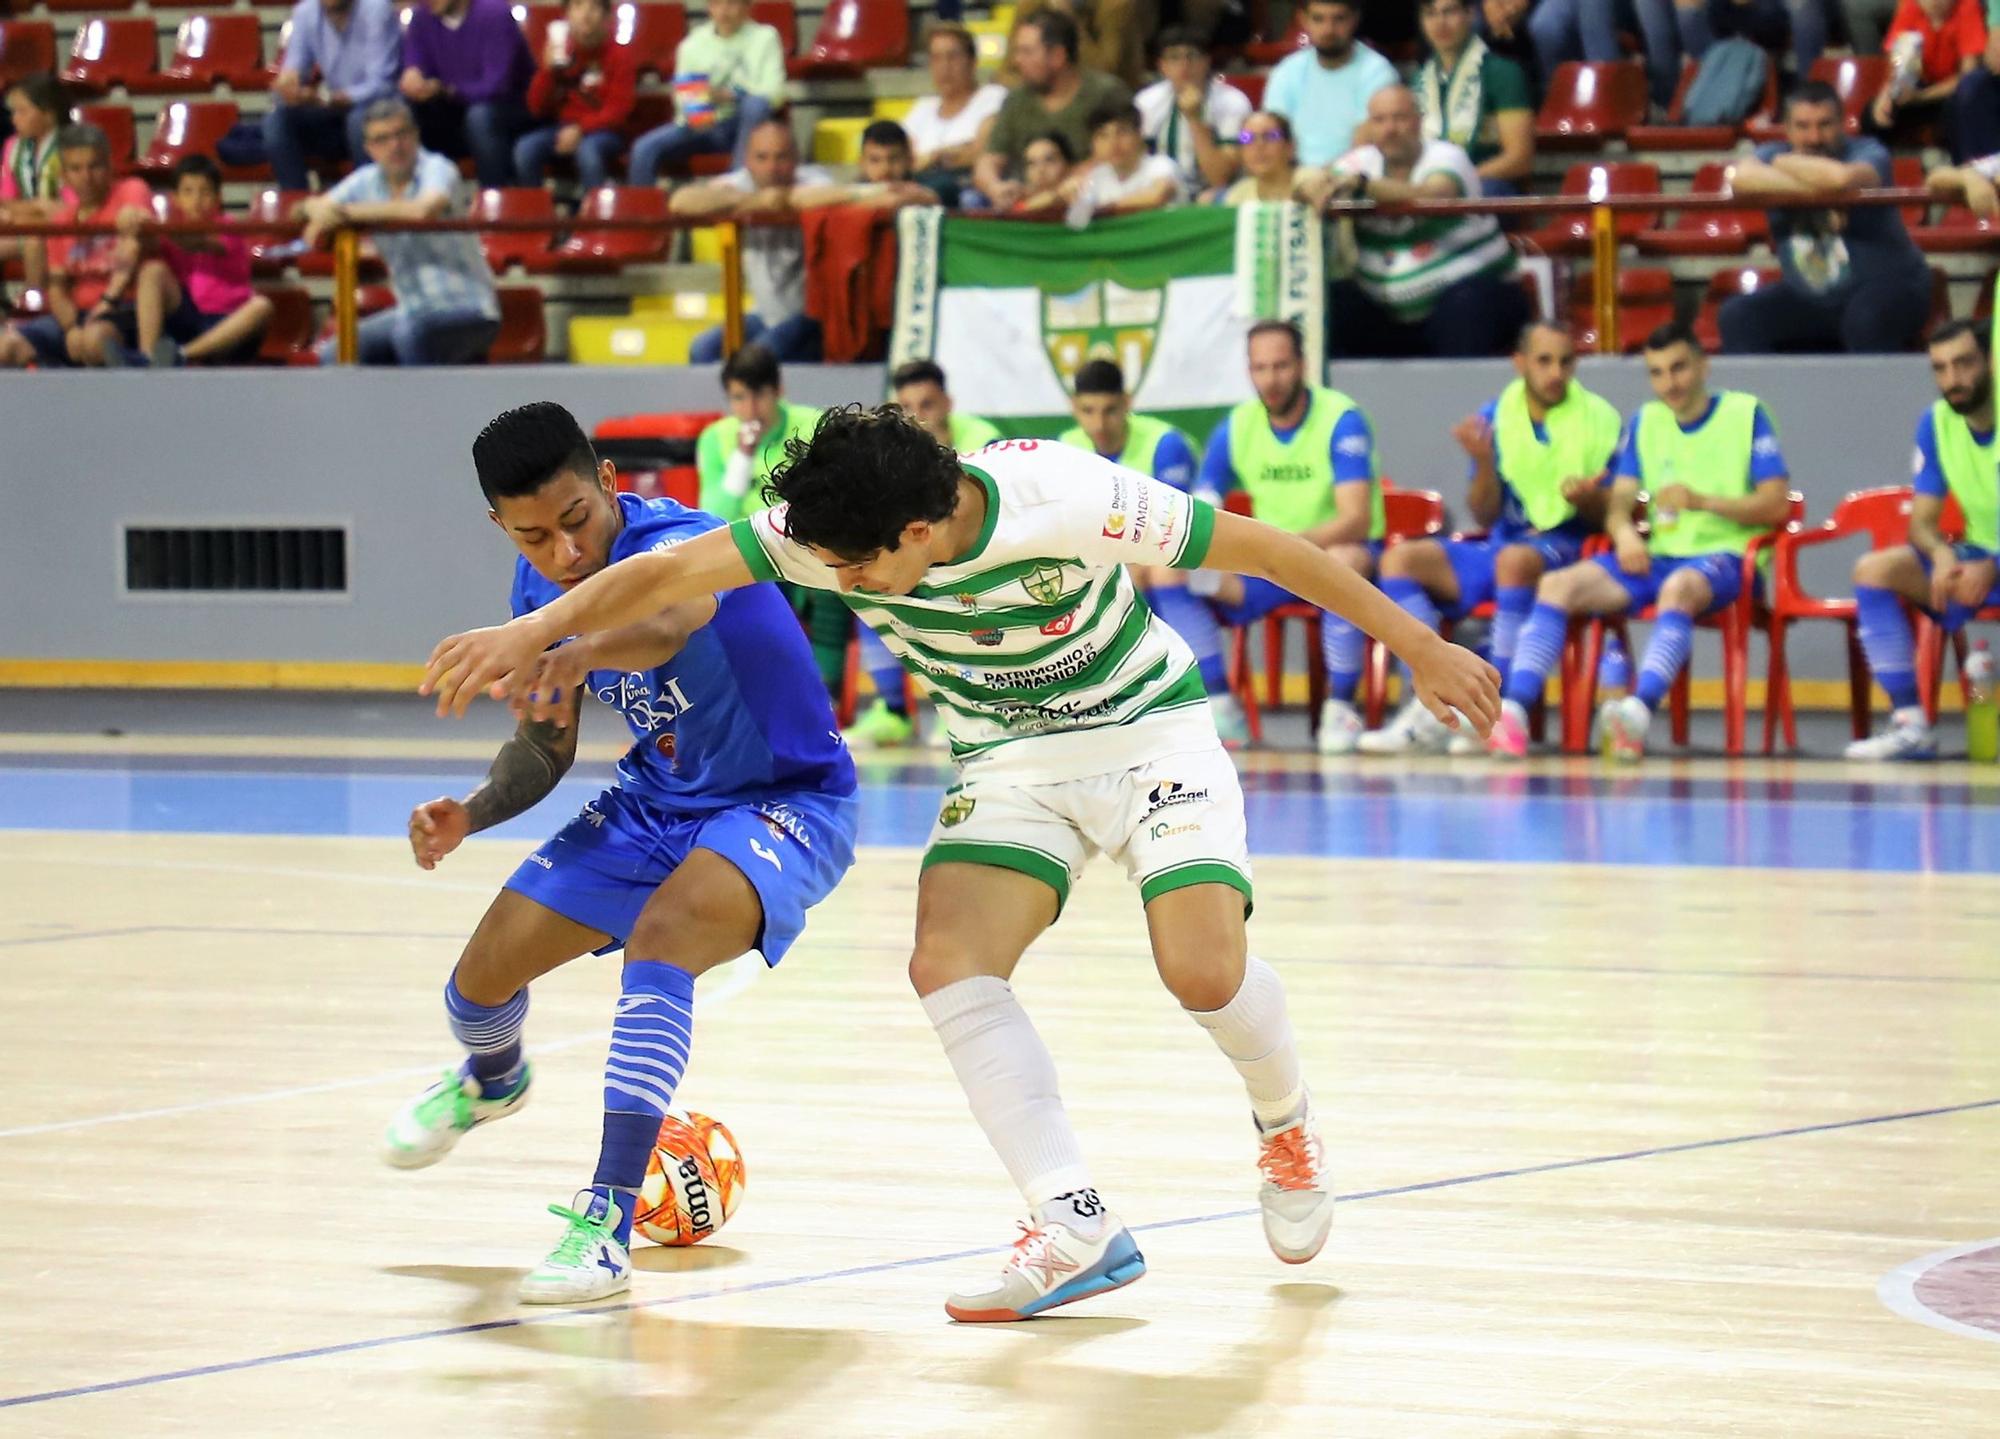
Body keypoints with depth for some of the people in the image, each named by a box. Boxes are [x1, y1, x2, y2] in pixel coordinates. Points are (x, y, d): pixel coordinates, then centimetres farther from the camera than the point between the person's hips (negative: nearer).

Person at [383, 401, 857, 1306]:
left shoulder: (677, 546, -31)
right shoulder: (540, 586, -6)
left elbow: (666, 626, -58)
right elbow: (545, 748, 8)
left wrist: (571, 656, -78)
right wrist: (471, 813, -11)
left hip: (785, 802, -7)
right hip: (657, 802, 7)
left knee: (659, 938, -35)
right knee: (483, 975, 4)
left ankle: (608, 1223, -34)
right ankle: (491, 1081, 44)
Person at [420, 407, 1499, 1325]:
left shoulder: (1069, 500, -30)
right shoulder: (830, 529, -20)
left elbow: (1268, 549, -21)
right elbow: (671, 573, -16)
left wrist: (1418, 647, -16)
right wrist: (538, 630, -28)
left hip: (1147, 729, -4)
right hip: (1007, 760, 4)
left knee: (1204, 970, -22)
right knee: (947, 964, -20)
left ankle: (1286, 1125, 13)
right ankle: (1077, 1231, -20)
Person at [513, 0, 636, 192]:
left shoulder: (618, 54, -2)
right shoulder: (558, 51, 6)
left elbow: (618, 109, -7)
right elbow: (536, 108, 5)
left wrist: (580, 129, -21)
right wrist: (547, 70, -11)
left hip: (602, 130, -3)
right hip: (561, 127, 3)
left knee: (588, 151, -38)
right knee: (525, 149, -26)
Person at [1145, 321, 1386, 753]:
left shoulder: (1340, 420, -14)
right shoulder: (1235, 428, -1)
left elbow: (1357, 519, -25)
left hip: (1335, 549, -5)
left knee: (1345, 560, -41)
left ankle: (1341, 708, -29)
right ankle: (1222, 707, -13)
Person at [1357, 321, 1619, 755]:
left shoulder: (1599, 418, -2)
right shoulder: (1495, 417, 7)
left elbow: (1609, 516, -1)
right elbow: (1484, 515, 5)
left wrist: (1586, 500, -24)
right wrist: (1484, 463, -13)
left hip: (1569, 547, -5)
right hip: (1504, 542, 5)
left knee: (1514, 559, -38)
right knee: (1401, 558, -15)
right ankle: (1431, 709, -24)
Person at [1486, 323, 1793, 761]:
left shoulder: (1746, 413, 2)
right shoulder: (1645, 422, 17)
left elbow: (1776, 504, -5)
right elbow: (1620, 503, 10)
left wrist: (1702, 501, -18)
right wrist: (1624, 531, -14)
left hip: (1723, 558, -5)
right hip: (1656, 556, 5)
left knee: (1679, 588, -40)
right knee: (1558, 584, -18)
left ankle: (1641, 709, -60)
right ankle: (1513, 711, -33)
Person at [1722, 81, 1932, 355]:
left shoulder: (1868, 154, -10)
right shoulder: (1774, 154, -1)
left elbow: (1842, 178, -36)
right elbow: (1740, 178, -26)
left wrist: (1785, 163, -17)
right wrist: (1815, 191, -28)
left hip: (1885, 285, -4)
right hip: (1808, 299, 4)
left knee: (1867, 319, -36)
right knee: (1738, 316, -15)